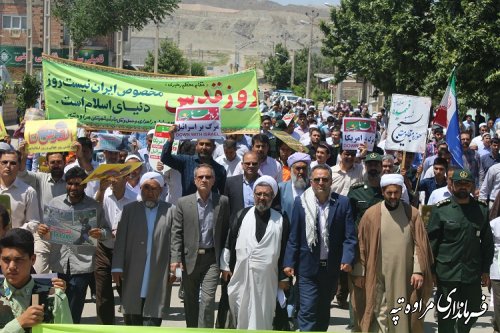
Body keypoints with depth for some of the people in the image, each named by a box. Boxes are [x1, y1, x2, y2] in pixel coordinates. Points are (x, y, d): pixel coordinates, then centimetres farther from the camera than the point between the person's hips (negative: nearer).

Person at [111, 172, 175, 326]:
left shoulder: (170, 211, 4)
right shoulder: (129, 209, 8)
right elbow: (120, 240, 4)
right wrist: (117, 267, -2)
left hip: (158, 277, -1)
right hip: (133, 276, 1)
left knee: (153, 317, -3)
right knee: (132, 316, 5)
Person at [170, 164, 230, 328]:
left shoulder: (223, 202, 2)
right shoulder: (183, 202, 2)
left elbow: (226, 231, 4)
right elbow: (176, 233, 0)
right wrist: (175, 258, -9)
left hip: (212, 258, -1)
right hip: (190, 258, 2)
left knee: (208, 299, -12)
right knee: (190, 301, 11)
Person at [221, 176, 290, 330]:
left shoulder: (281, 221, 2)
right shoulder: (241, 215, 4)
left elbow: (285, 250, 3)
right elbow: (229, 243, 7)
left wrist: (284, 277, 3)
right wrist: (225, 266, 5)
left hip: (267, 278, -1)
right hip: (241, 275, 1)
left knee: (262, 316, 3)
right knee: (241, 315, 7)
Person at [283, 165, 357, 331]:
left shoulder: (342, 202, -2)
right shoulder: (301, 202, -3)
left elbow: (349, 236, -3)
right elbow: (293, 236, 0)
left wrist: (347, 259, -16)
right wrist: (289, 262, -4)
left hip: (331, 267, 2)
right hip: (308, 266, -1)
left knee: (323, 311, 15)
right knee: (307, 311, -6)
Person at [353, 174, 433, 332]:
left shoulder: (412, 213, 2)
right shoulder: (371, 214, -1)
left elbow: (419, 244, 0)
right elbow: (361, 245, 2)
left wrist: (418, 271, -8)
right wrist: (358, 273, 0)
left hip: (405, 275, 1)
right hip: (379, 275, -1)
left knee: (403, 316, 9)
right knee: (381, 315, -2)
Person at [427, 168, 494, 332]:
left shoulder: (482, 209, 6)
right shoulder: (441, 209, -3)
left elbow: (487, 243, 11)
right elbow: (431, 243, -2)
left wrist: (486, 270, 8)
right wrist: (431, 271, -4)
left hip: (473, 274, 3)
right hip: (447, 274, -3)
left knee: (473, 312, 14)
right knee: (446, 317, 3)